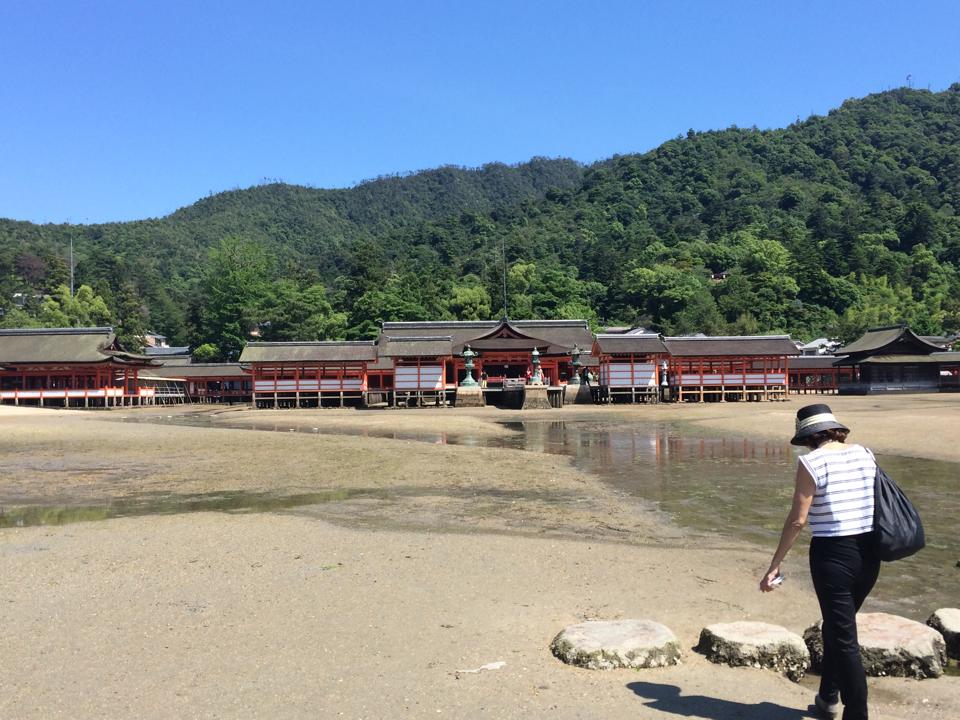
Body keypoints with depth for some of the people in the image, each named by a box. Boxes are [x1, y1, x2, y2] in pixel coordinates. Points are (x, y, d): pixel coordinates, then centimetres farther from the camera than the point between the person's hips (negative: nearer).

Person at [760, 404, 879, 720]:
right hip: (869, 552, 7)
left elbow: (797, 520, -15)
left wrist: (775, 564, -9)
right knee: (838, 624, 24)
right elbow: (876, 504, 11)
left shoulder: (811, 462, -12)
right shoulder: (864, 454, 5)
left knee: (844, 639, 5)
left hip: (832, 554, -7)